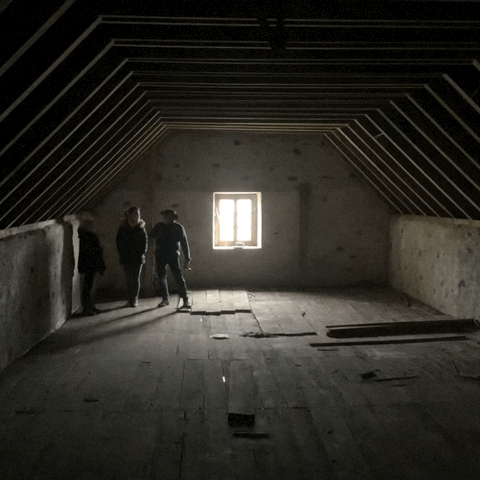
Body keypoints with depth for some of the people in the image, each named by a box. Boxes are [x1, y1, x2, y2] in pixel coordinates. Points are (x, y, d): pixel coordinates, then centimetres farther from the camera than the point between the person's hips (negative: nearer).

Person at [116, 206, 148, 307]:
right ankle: (130, 299, 6)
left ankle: (135, 299, 6)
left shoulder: (141, 226, 4)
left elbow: (145, 240, 4)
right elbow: (119, 241, 4)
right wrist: (122, 254, -3)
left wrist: (143, 253, -5)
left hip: (138, 257, 0)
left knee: (136, 278, 0)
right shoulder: (123, 226, 2)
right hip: (126, 257, 0)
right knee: (129, 279, 1)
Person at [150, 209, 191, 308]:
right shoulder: (159, 226, 9)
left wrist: (187, 258, -4)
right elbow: (151, 237, 12)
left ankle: (185, 299, -13)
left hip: (173, 255, -4)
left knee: (178, 277, -12)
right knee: (161, 277, 5)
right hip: (160, 255, 4)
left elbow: (184, 243, 1)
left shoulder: (178, 227, 1)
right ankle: (165, 298, 17)